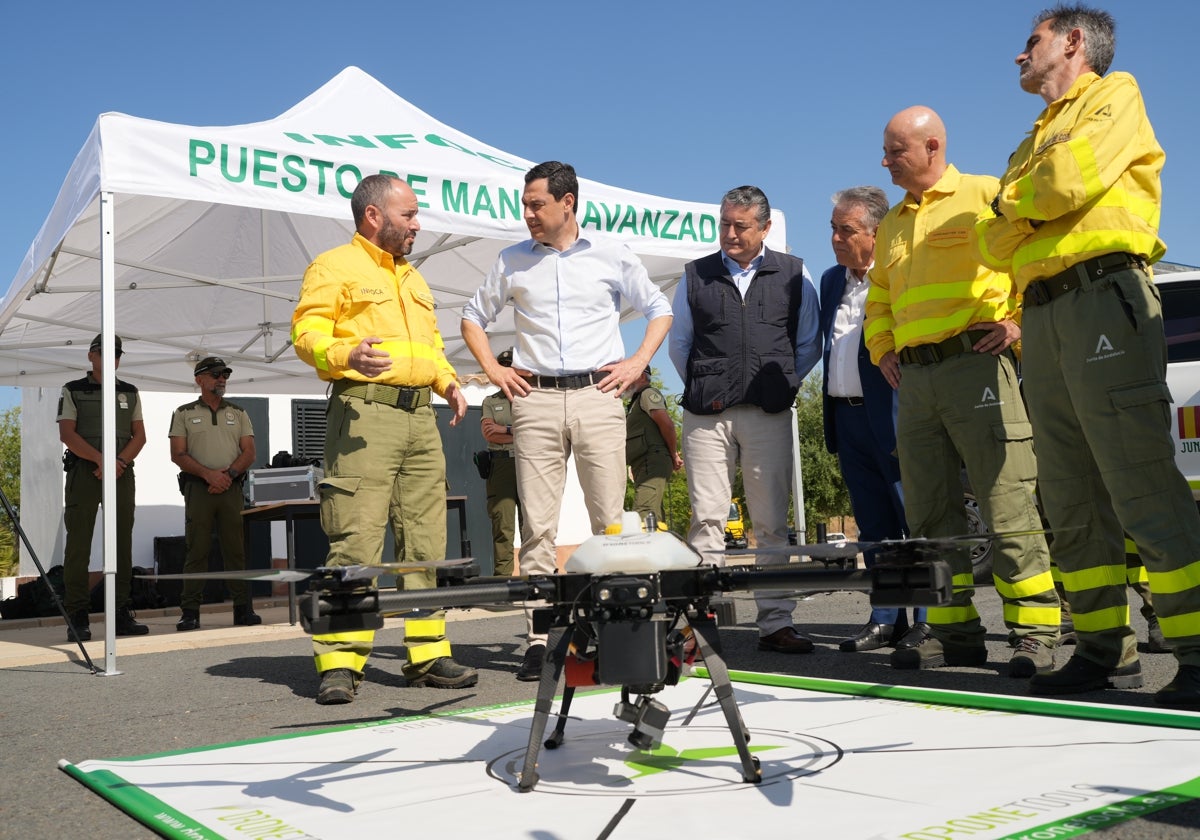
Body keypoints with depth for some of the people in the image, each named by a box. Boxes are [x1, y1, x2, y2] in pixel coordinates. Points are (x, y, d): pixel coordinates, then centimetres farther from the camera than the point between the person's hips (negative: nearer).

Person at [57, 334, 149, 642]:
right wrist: (100, 459, -19)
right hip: (83, 474, -3)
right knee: (78, 544, -6)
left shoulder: (129, 393, 15)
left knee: (121, 543, 1)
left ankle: (121, 615, 4)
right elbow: (66, 434, -6)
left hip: (121, 474, 3)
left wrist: (120, 461, -10)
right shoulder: (73, 391, 6)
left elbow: (139, 435, 8)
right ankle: (77, 619, -4)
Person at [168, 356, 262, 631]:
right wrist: (209, 475, -12)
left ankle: (243, 608, 3)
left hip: (232, 488, 2)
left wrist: (229, 473, -10)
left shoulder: (238, 413, 15)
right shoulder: (184, 413, 9)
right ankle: (190, 612, 0)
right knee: (197, 550, -3)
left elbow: (249, 452, 8)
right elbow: (178, 455, 0)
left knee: (235, 549, 1)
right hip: (198, 488, -2)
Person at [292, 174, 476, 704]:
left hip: (421, 418, 8)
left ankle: (428, 654, 14)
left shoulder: (413, 278, 26)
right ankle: (338, 664, -7)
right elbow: (306, 332, -7)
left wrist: (447, 380, 13)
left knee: (425, 543, 7)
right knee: (356, 541, -12)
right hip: (364, 412, -7)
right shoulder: (335, 266, 3)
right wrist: (345, 356, -26)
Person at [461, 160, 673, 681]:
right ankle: (538, 639, 2)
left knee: (611, 521, -3)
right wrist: (492, 369, 10)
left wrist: (637, 363, 5)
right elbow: (473, 316, 23)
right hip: (535, 400, 1)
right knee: (537, 524, -2)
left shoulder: (612, 256, 9)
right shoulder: (512, 262, 13)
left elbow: (659, 309, 18)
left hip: (598, 395, -1)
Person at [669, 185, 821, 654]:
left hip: (769, 414, 0)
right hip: (706, 416, 0)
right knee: (706, 518, -4)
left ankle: (776, 623, 6)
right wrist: (702, 388, 12)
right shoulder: (695, 276, 13)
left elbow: (809, 344, 15)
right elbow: (679, 344, 19)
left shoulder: (794, 276, 11)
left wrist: (781, 384, 8)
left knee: (772, 522, 1)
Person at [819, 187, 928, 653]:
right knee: (873, 524, 12)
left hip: (891, 417, -7)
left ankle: (928, 619, 8)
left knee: (915, 520, 0)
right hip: (847, 417, 7)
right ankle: (886, 618, 19)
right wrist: (831, 413, 15)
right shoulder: (832, 281, 15)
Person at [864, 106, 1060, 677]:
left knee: (1006, 505, -8)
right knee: (929, 512, 5)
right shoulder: (890, 226, 23)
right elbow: (878, 301, 33)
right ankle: (954, 630, 12)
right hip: (914, 378, 7)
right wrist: (882, 349, 18)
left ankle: (1035, 633, -2)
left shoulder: (986, 195, 3)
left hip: (976, 366, -7)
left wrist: (1020, 321, -9)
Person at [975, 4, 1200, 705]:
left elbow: (1071, 179, -11)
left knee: (1142, 489, -14)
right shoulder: (1033, 142, 30)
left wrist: (1013, 199, 7)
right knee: (1073, 501, 4)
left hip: (1103, 296, -8)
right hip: (1042, 317, 8)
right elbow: (995, 245, 20)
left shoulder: (1115, 93, 8)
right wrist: (1018, 215, 1)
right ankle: (1106, 649, 9)